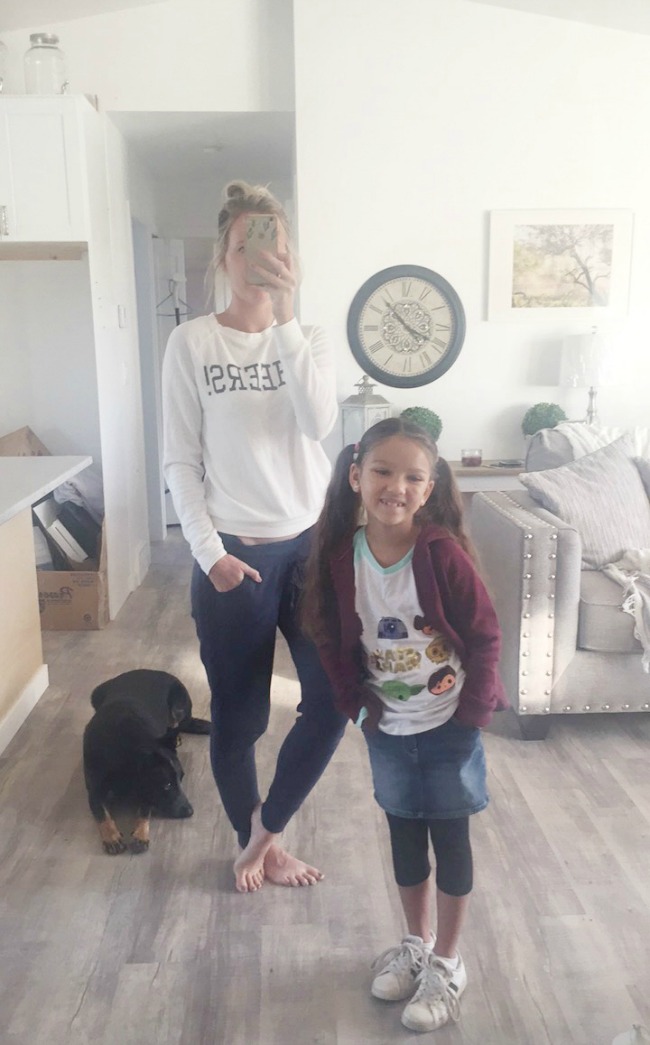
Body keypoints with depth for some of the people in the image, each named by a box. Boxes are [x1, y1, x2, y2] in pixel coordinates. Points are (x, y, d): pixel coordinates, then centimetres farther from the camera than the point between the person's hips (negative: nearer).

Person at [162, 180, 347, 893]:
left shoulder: (307, 338, 5)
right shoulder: (192, 343, -3)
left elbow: (319, 421, -16)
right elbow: (180, 461, -4)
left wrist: (285, 315, -20)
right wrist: (209, 552, -11)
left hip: (310, 546, 3)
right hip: (231, 555, -3)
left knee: (336, 699, 0)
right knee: (239, 715, 9)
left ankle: (265, 831, 25)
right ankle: (253, 843, 35)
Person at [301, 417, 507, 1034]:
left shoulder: (442, 552, -22)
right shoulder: (339, 554, -12)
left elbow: (485, 635, -13)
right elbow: (333, 639, 0)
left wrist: (474, 710, -12)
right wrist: (356, 704, -3)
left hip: (449, 724, -3)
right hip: (387, 727, 3)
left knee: (450, 836, 11)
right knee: (404, 833, 19)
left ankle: (447, 964, 31)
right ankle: (416, 943, 42)